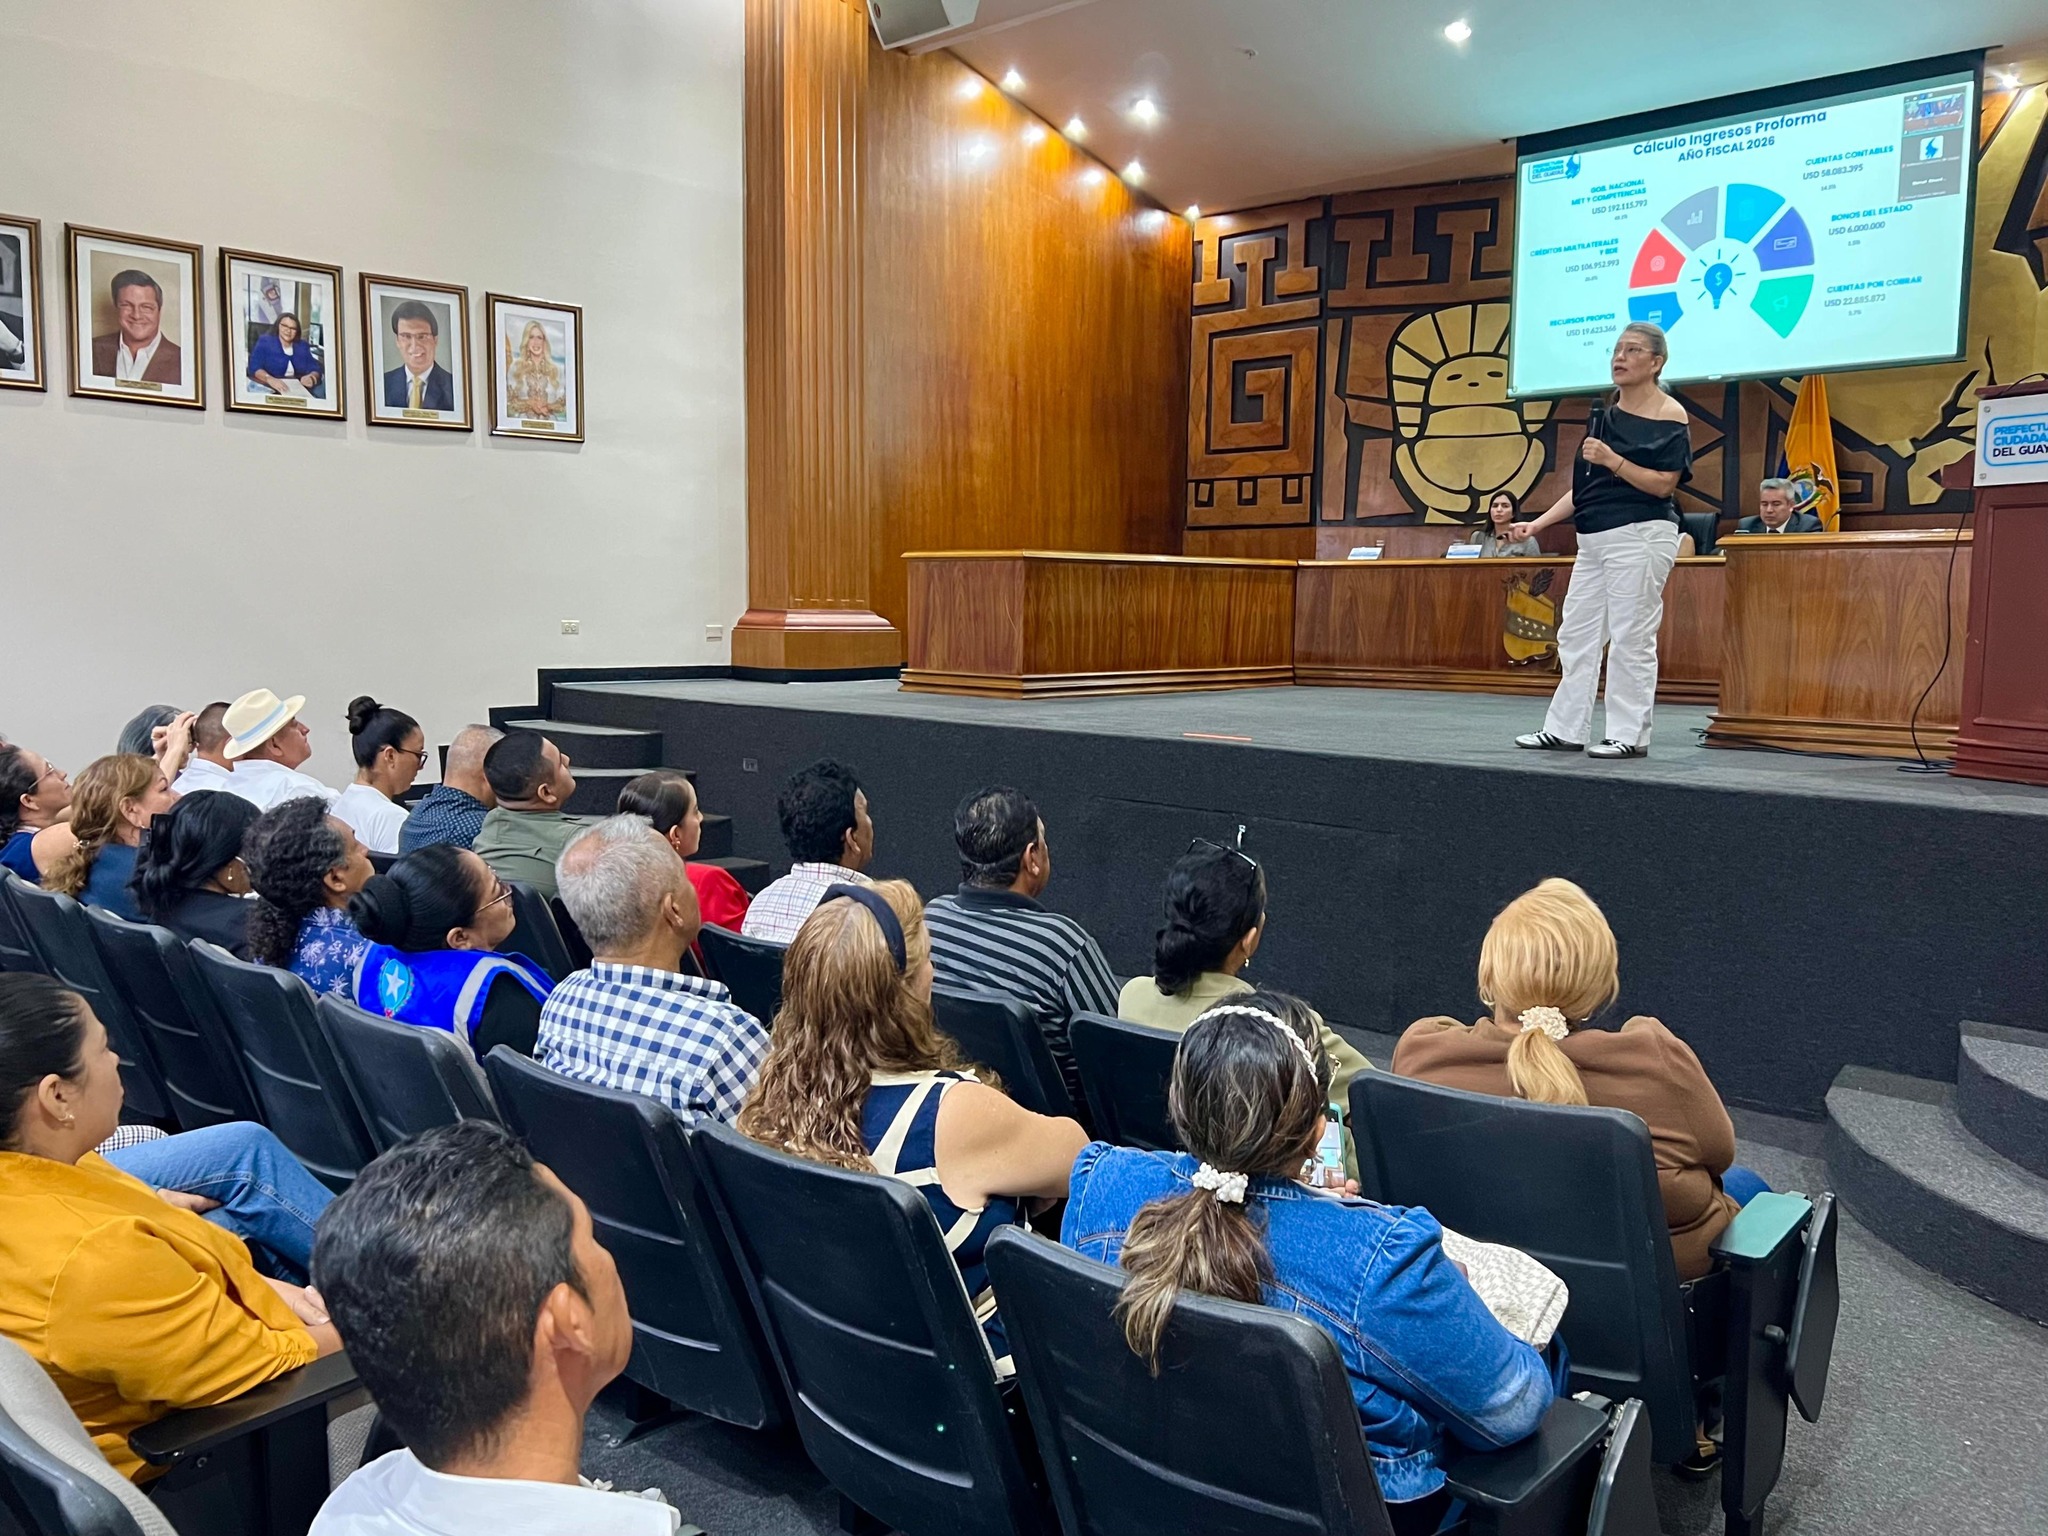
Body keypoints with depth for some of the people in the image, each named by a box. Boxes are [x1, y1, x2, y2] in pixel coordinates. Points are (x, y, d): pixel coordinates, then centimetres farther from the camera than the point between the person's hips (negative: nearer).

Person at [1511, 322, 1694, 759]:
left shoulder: (1669, 415, -5)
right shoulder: (1606, 414, 16)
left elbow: (1664, 484, -13)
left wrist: (1613, 461, -22)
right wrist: (1538, 524, 12)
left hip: (1639, 537, -8)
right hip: (1595, 539, 8)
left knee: (1630, 638, -6)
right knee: (1576, 635, 9)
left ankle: (1630, 736, 1)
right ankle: (1565, 730, 15)